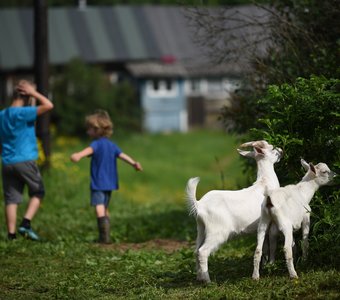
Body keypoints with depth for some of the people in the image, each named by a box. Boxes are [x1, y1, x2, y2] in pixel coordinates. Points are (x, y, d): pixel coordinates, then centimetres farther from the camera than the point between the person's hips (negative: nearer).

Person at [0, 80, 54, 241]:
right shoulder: (22, 113, -12)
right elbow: (48, 105, -17)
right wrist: (33, 92, -7)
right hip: (25, 161, -6)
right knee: (37, 193, 11)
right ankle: (26, 223, -4)